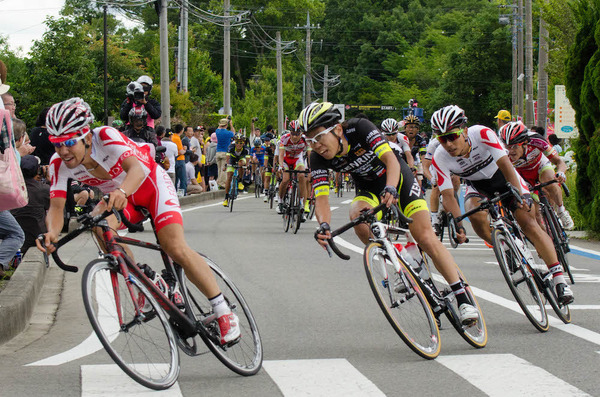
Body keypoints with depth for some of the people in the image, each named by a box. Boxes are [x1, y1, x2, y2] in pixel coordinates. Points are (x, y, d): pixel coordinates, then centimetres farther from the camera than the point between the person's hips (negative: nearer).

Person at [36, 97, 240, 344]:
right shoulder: (60, 164, -19)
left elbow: (137, 169, -46)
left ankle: (224, 313, -11)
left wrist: (121, 192, -67)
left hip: (150, 184, -5)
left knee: (176, 249, -21)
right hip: (117, 196, 5)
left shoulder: (106, 137, -32)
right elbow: (56, 206, -25)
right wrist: (52, 232, -47)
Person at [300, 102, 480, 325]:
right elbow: (321, 197, -27)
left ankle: (463, 298, -9)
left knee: (425, 238, -15)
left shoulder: (359, 128, -30)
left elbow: (390, 159, -37)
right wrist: (324, 225, -47)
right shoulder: (318, 158, -20)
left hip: (397, 178, -3)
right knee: (358, 217, -31)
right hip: (368, 189, 3)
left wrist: (391, 189, -56)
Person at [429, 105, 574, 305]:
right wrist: (458, 225, -38)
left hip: (501, 176, -2)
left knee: (528, 222, -17)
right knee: (476, 215, -30)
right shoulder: (440, 158, -25)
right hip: (477, 185, 2)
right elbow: (448, 195, -24)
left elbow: (505, 165, -35)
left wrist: (520, 196, -46)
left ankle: (559, 279, -19)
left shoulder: (482, 134, -32)